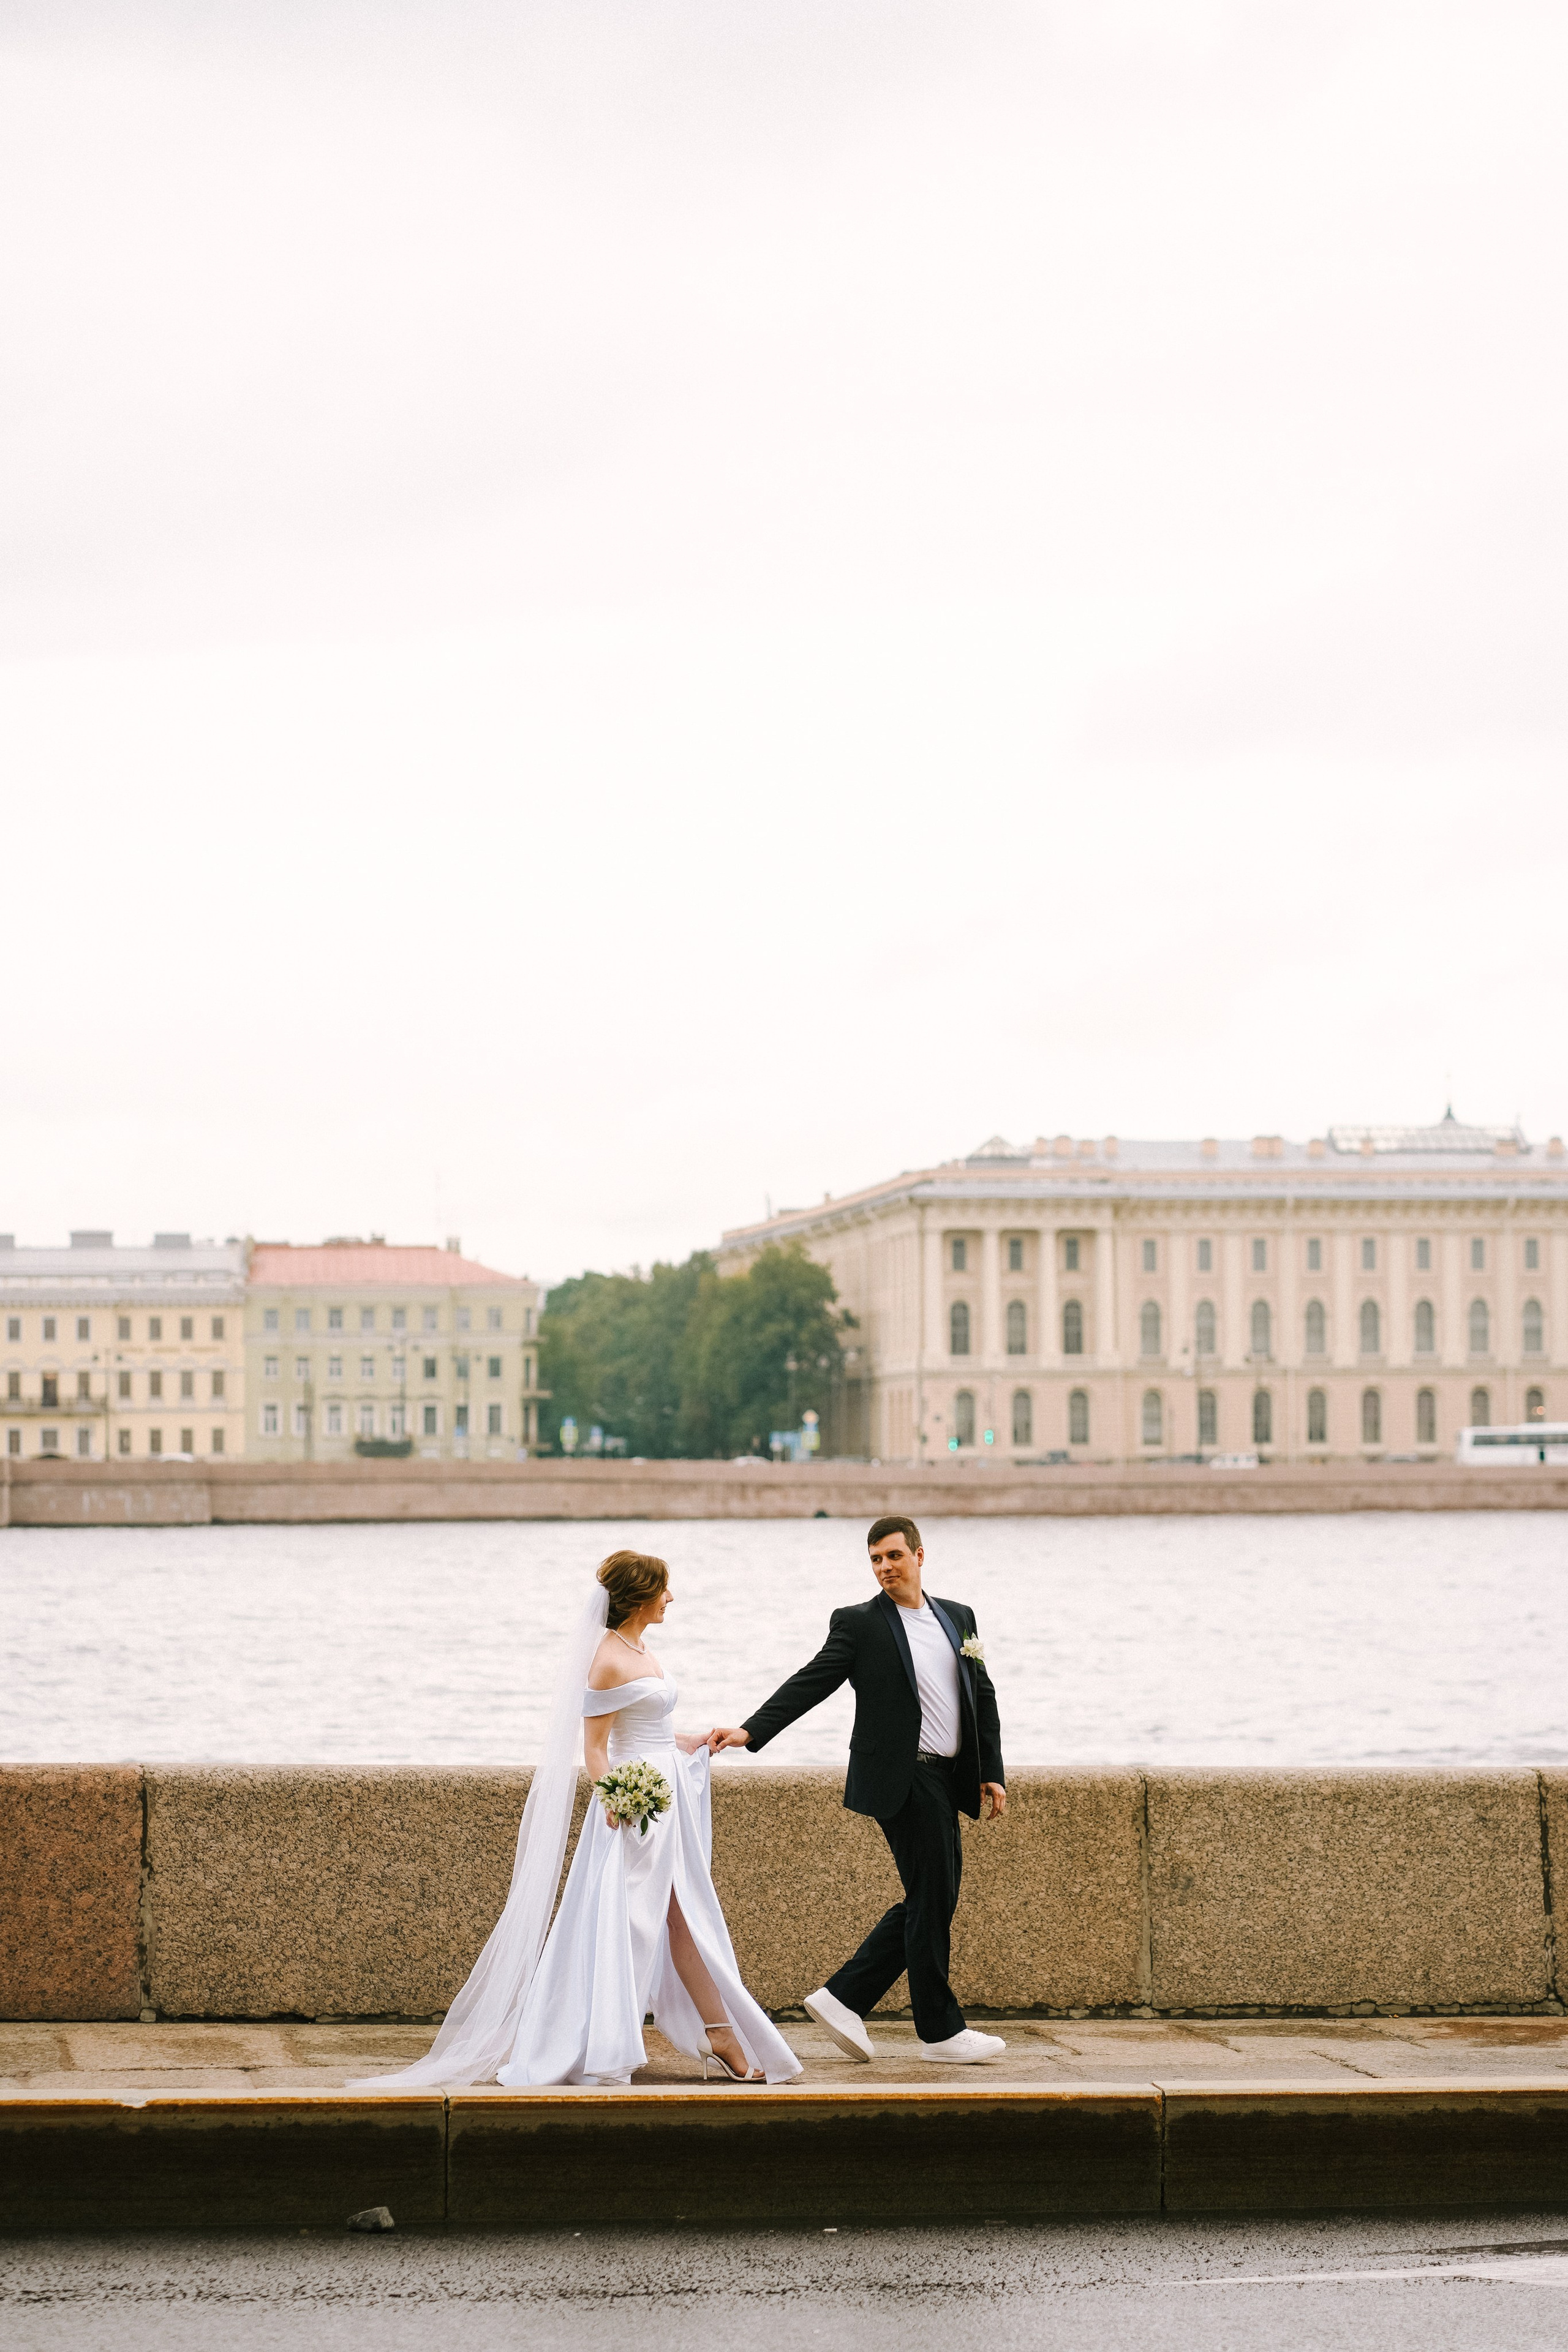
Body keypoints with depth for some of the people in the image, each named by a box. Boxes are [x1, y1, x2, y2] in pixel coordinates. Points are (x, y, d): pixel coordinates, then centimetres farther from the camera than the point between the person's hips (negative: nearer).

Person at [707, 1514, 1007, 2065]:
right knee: (932, 1900, -4)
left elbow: (983, 1697, 16)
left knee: (931, 1901, 9)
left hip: (947, 1782, 7)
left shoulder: (958, 1618, 13)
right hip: (903, 1779, -7)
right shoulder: (859, 1624, -3)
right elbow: (809, 1684, -8)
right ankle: (941, 2030, 6)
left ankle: (844, 1998, 16)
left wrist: (992, 1773, 10)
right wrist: (749, 1731, -19)